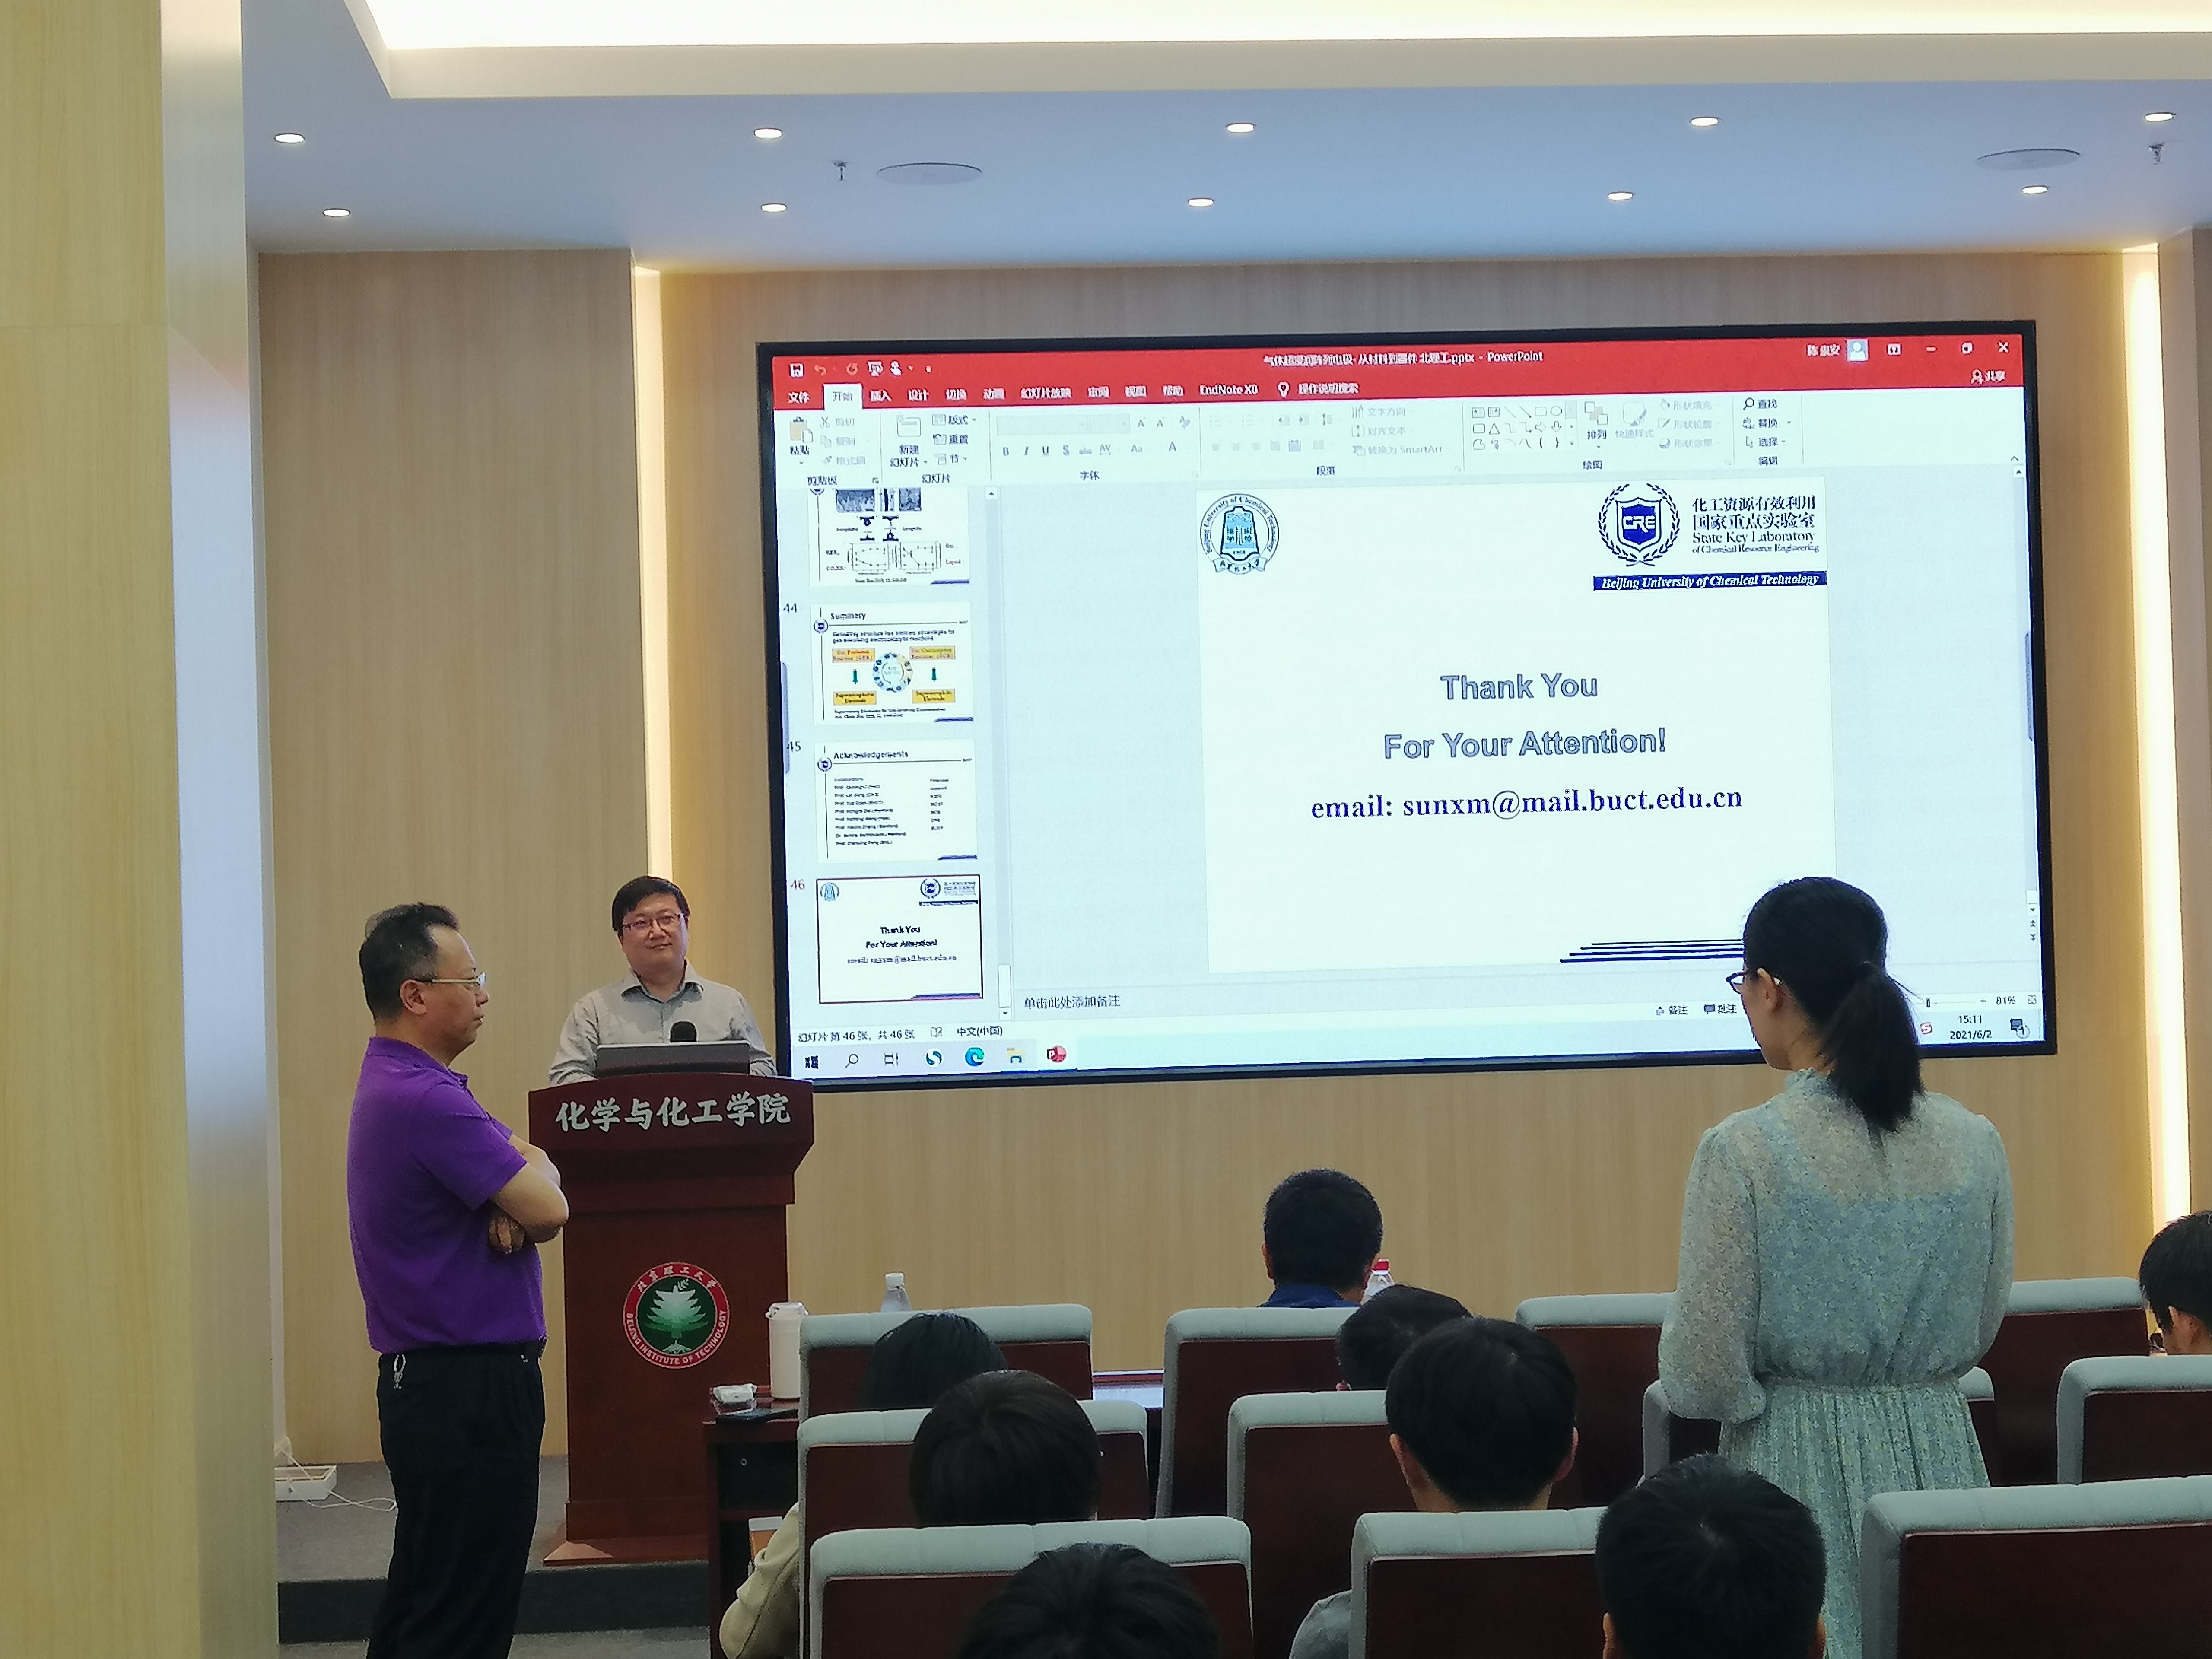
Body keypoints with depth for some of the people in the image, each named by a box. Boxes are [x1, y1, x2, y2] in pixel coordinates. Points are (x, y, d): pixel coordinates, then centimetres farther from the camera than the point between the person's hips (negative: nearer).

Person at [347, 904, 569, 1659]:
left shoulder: (401, 1086, 14)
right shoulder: (425, 1101, -20)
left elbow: (528, 1203, 13)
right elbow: (548, 1209, -21)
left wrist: (511, 1206, -10)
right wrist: (535, 1168, 1)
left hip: (427, 1384, 11)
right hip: (469, 1390, -11)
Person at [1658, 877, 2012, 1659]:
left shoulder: (1742, 1151, -16)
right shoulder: (1975, 1143, -2)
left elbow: (1703, 1379, -13)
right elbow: (1981, 1332, 11)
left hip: (1799, 1461, -4)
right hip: (1940, 1454, 4)